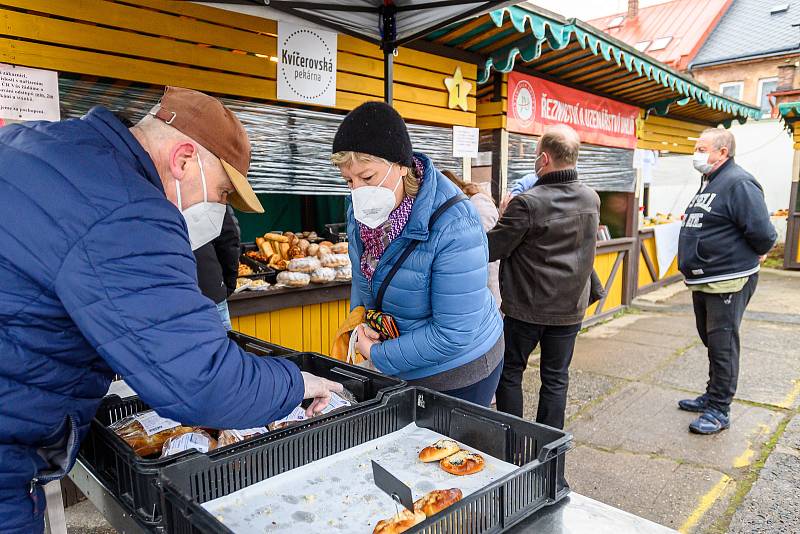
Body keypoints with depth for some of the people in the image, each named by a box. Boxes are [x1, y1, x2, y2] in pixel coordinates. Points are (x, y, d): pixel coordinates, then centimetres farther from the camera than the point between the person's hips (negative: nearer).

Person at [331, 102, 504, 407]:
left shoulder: (454, 228, -32)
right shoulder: (361, 210, -8)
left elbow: (454, 333, -29)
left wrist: (378, 356, -22)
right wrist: (360, 322, -5)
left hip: (458, 371, -6)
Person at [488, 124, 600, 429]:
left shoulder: (527, 204, -21)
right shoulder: (592, 200, -1)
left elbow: (491, 250, -17)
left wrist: (505, 217, 3)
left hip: (527, 308, -5)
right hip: (571, 308, 5)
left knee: (510, 373, 13)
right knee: (555, 378, 14)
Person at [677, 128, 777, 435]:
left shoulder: (739, 183, -17)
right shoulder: (708, 183, 14)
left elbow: (763, 233, -21)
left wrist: (749, 259, -6)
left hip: (728, 283, -10)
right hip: (703, 280, 10)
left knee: (722, 344, -1)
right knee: (711, 340, 19)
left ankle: (719, 410, 10)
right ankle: (713, 396, 34)